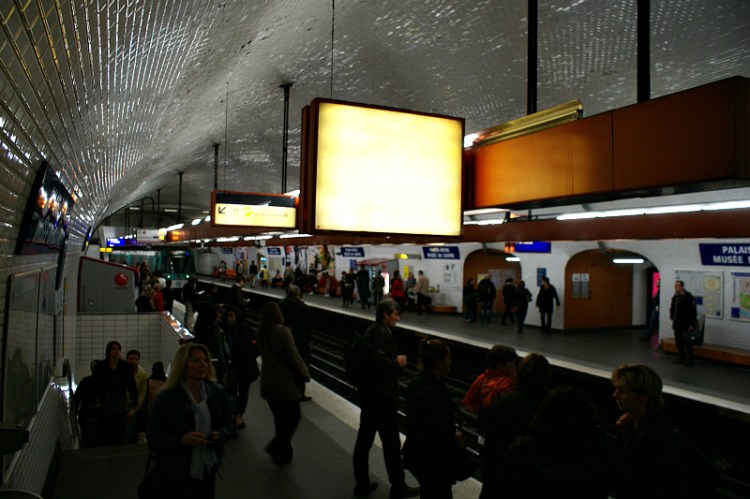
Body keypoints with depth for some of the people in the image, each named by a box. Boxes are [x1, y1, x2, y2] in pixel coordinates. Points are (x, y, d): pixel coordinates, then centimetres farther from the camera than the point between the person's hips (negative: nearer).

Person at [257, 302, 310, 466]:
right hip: (285, 383, -7)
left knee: (280, 418, 18)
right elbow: (293, 357, -16)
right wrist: (304, 374, -1)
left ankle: (284, 453, 26)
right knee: (293, 417, 7)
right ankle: (275, 446, -4)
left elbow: (264, 354, 10)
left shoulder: (261, 332, 3)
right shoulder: (282, 332, -19)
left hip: (267, 383, 7)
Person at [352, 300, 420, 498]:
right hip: (382, 396, -10)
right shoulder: (382, 333, -19)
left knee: (364, 438, 14)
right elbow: (378, 360, -32)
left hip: (369, 393, 10)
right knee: (391, 442, 4)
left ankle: (362, 483, 25)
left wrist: (394, 363, 8)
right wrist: (396, 362, -17)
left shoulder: (371, 331, 11)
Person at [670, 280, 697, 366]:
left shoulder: (689, 297, -13)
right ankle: (682, 357, 24)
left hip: (686, 325, -7)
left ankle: (689, 359, 6)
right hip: (677, 325, 7)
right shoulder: (675, 297, 10)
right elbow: (672, 309, 19)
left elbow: (693, 311, -14)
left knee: (687, 342, -2)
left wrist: (692, 324, -16)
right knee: (678, 341, 12)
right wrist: (672, 318, 12)